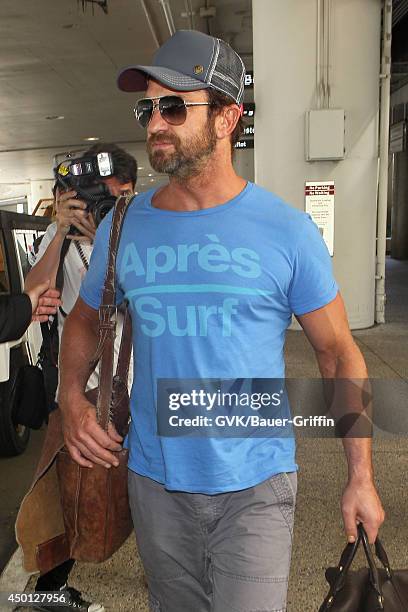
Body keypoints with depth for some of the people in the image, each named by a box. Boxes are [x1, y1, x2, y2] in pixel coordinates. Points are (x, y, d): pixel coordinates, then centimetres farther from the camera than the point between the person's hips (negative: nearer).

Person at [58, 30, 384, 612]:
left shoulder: (288, 231, -11)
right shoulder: (121, 227, -3)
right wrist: (71, 398, -6)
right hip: (155, 478, 4)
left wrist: (361, 478, -4)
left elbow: (339, 352, -5)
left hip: (256, 483, -3)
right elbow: (84, 319, 12)